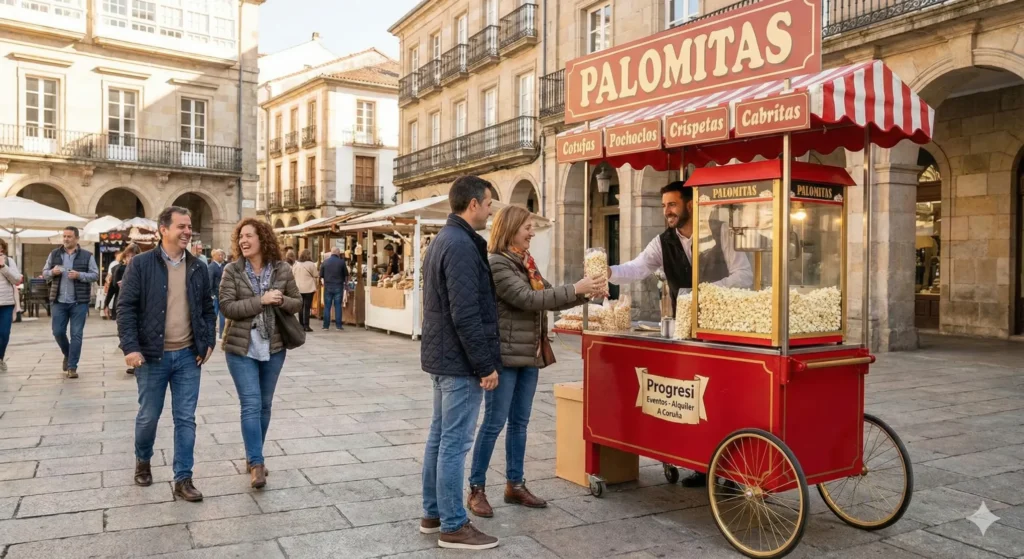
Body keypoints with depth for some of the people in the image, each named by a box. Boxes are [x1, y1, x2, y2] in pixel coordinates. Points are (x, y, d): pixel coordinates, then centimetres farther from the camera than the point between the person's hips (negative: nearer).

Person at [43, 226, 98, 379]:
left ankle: (72, 367, 6)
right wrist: (52, 272, -10)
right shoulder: (54, 254, 8)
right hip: (58, 301, 3)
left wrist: (79, 275, -18)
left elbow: (95, 275, -1)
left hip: (79, 302, -3)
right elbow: (44, 273, 12)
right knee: (58, 332, 5)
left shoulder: (87, 255, 0)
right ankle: (67, 354, 33)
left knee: (76, 334, -1)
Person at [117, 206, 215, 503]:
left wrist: (208, 342, 3)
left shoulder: (199, 268, 6)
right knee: (148, 416, 11)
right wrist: (130, 346, -15)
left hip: (188, 355, 3)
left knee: (186, 419, 4)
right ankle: (142, 461, 38)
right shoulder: (141, 264, -6)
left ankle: (183, 479, 13)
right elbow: (126, 308, -8)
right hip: (152, 355, -3)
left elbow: (207, 308, 13)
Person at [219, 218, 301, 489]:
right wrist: (261, 300, -23)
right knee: (251, 404, -7)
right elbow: (227, 307, -14)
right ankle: (256, 463, -2)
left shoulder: (282, 269, -1)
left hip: (274, 347, 3)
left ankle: (253, 457, 28)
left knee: (264, 405, 12)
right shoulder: (232, 271, -6)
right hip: (241, 348, -3)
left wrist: (281, 300, -17)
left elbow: (298, 302, 4)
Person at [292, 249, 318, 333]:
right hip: (308, 289, -4)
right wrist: (315, 288, 6)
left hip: (298, 289, 5)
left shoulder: (295, 265, 9)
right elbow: (314, 277, -3)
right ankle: (306, 326, -6)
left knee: (300, 307, 11)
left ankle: (301, 325, 13)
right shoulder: (311, 265, -5)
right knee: (307, 307, -3)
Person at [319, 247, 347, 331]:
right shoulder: (341, 262, -4)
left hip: (328, 287, 1)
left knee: (327, 307, 6)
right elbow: (346, 275, 3)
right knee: (338, 306, 3)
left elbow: (321, 276, 5)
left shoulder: (325, 262, 1)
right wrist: (343, 281, 22)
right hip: (338, 286, -1)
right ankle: (339, 325, 3)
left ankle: (326, 326, 7)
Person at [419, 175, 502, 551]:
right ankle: (453, 526, 8)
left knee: (439, 437, 16)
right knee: (455, 443, -2)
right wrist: (485, 365, -19)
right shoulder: (462, 245, -19)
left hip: (443, 356, 11)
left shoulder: (444, 239, 14)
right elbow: (466, 315, -24)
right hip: (460, 361, -11)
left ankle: (433, 513, 27)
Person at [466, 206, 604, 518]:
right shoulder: (496, 263, -13)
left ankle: (515, 485, 24)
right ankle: (476, 489, 10)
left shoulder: (526, 263, 13)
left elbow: (548, 299, 14)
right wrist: (575, 290, -21)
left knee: (520, 422, 13)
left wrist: (586, 294, 2)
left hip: (530, 354, 8)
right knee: (494, 422, -2)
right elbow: (527, 299, -21)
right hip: (505, 355, -8)